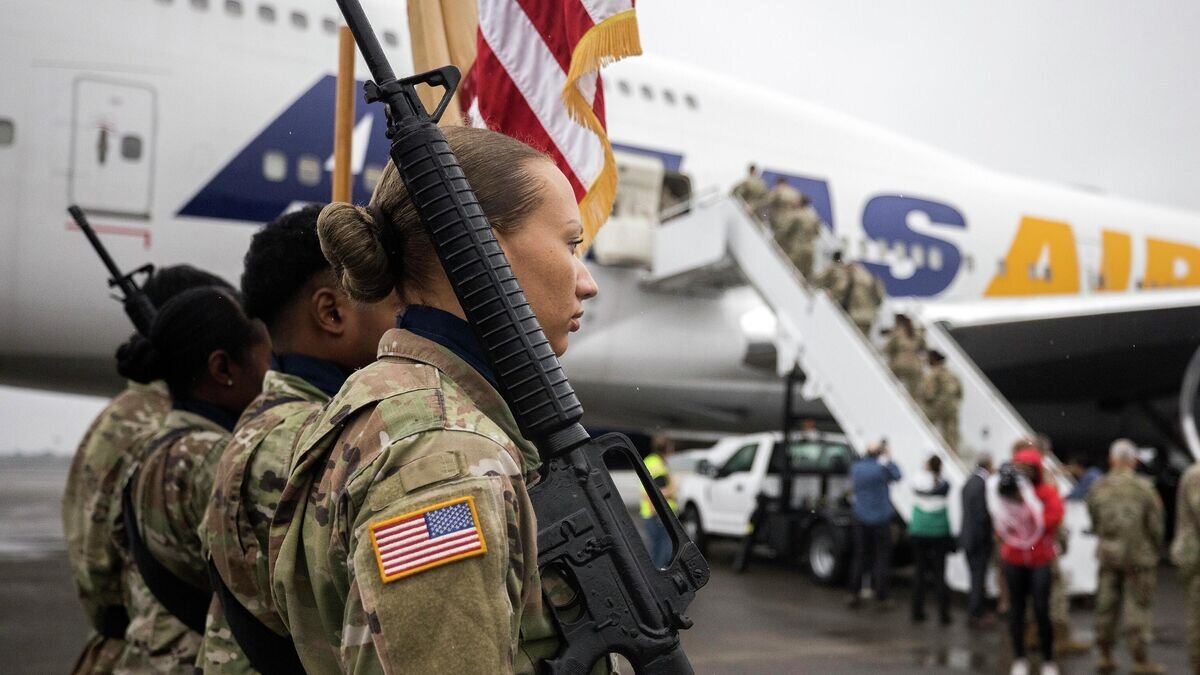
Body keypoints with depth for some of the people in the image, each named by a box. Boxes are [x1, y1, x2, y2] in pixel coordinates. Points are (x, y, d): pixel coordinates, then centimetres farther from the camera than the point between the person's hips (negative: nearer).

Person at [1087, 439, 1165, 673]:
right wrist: (1155, 550, 11)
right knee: (1138, 608, 2)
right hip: (1139, 555, -3)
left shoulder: (1098, 489, 0)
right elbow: (1155, 525, -5)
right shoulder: (1144, 489, -11)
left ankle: (1105, 656, 19)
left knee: (1106, 605, 11)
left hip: (1108, 555, 3)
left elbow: (1095, 524, 5)